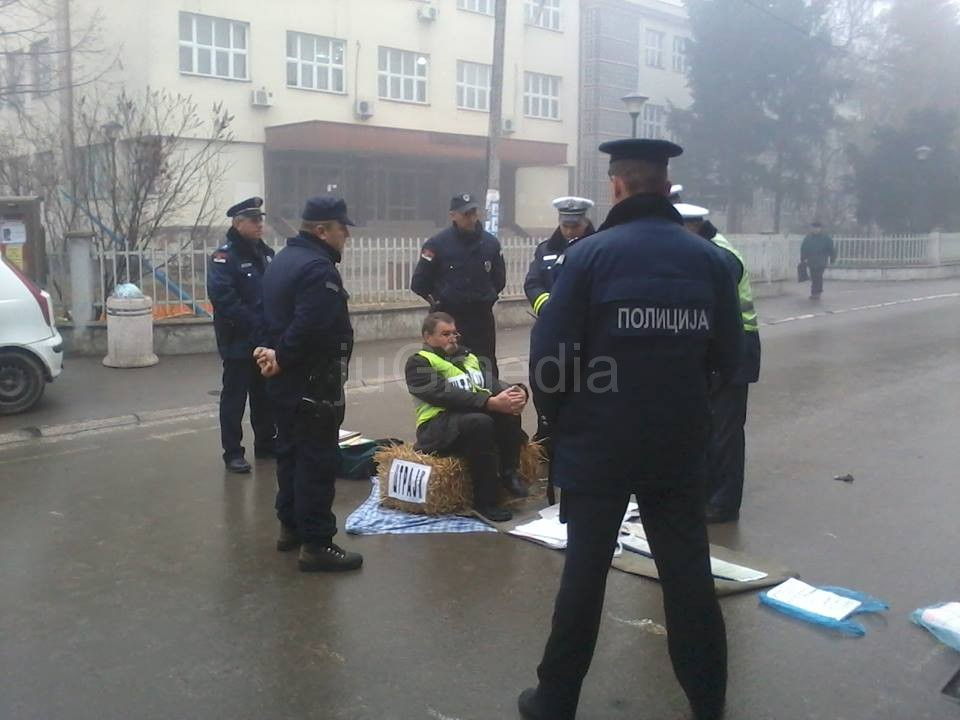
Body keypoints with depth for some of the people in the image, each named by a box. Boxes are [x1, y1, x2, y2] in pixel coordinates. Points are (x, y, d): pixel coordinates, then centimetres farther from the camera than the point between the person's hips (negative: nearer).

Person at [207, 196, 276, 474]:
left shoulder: (266, 253, 11)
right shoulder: (224, 256, -12)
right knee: (235, 397, 2)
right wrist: (255, 323, -22)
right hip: (238, 342, -7)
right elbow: (223, 299, -22)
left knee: (265, 395, 16)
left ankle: (266, 444, 30)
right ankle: (233, 452, 11)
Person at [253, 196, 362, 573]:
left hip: (285, 379, 11)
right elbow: (309, 327, -29)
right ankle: (316, 543, -2)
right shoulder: (318, 267, -20)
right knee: (318, 459, -6)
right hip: (313, 381, -11)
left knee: (291, 450, 18)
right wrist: (282, 358, -16)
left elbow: (273, 316, 14)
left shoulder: (283, 259, 14)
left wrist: (273, 351, -1)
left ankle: (291, 526, 28)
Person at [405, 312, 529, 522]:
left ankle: (508, 471, -14)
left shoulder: (470, 358, 22)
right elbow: (446, 395, -16)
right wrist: (491, 403, -27)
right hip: (438, 426, -6)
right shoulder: (419, 363, 0)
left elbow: (494, 385, 8)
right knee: (480, 422, -35)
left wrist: (517, 393, -17)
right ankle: (484, 500, -27)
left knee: (510, 408, -23)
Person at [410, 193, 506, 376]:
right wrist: (439, 301, 5)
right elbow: (418, 283, -3)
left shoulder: (490, 243, 2)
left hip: (482, 318, 3)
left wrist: (485, 299, 7)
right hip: (446, 318, -2)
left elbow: (499, 280, 15)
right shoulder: (437, 244, -8)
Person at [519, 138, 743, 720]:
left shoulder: (589, 255, -11)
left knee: (585, 572, 8)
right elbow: (727, 359, 2)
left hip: (597, 443, -2)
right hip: (681, 445, 3)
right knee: (689, 574, 13)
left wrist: (561, 416, 4)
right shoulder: (710, 259, 0)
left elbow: (548, 355, -13)